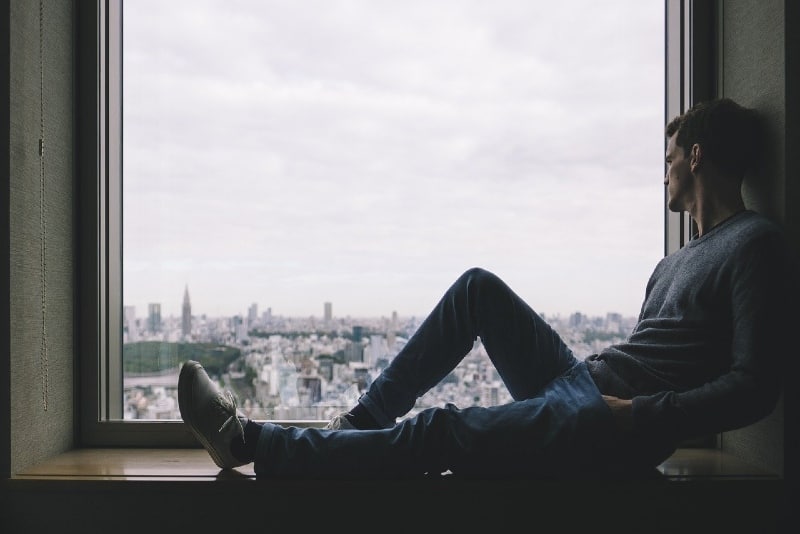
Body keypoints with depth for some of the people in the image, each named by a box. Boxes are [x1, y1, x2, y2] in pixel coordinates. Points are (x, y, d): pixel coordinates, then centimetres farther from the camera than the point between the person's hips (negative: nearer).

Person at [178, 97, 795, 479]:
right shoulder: (679, 260, 22)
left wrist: (642, 417, -22)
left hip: (610, 427, -9)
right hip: (577, 382, 9)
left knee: (438, 433, -17)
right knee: (479, 286, 4)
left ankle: (250, 441, -8)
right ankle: (365, 418, 2)